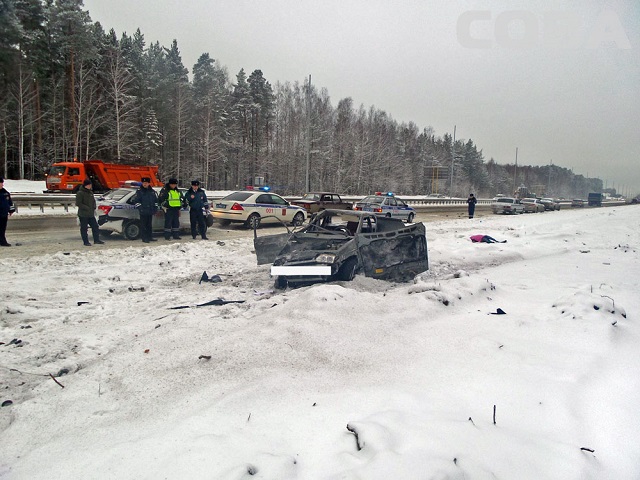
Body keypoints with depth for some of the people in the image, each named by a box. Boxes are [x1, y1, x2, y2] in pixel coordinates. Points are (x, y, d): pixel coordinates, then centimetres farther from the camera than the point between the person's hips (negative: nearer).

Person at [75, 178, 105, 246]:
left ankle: (96, 240, 17)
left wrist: (94, 208, 5)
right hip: (83, 214, -7)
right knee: (84, 228, 1)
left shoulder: (90, 192, 13)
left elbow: (93, 201, 23)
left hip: (91, 214, 7)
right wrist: (87, 208, -19)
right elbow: (78, 203, -15)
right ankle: (86, 242, 7)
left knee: (95, 226, 8)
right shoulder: (80, 193, -11)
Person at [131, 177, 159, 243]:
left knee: (150, 225, 12)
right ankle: (144, 238, 0)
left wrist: (155, 208, 10)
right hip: (143, 212, -5)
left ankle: (150, 237, 20)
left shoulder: (152, 191, 11)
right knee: (143, 225, -3)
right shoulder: (139, 191, -2)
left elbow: (156, 200, 18)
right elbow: (136, 201, -6)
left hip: (150, 211, 5)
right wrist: (140, 208, -14)